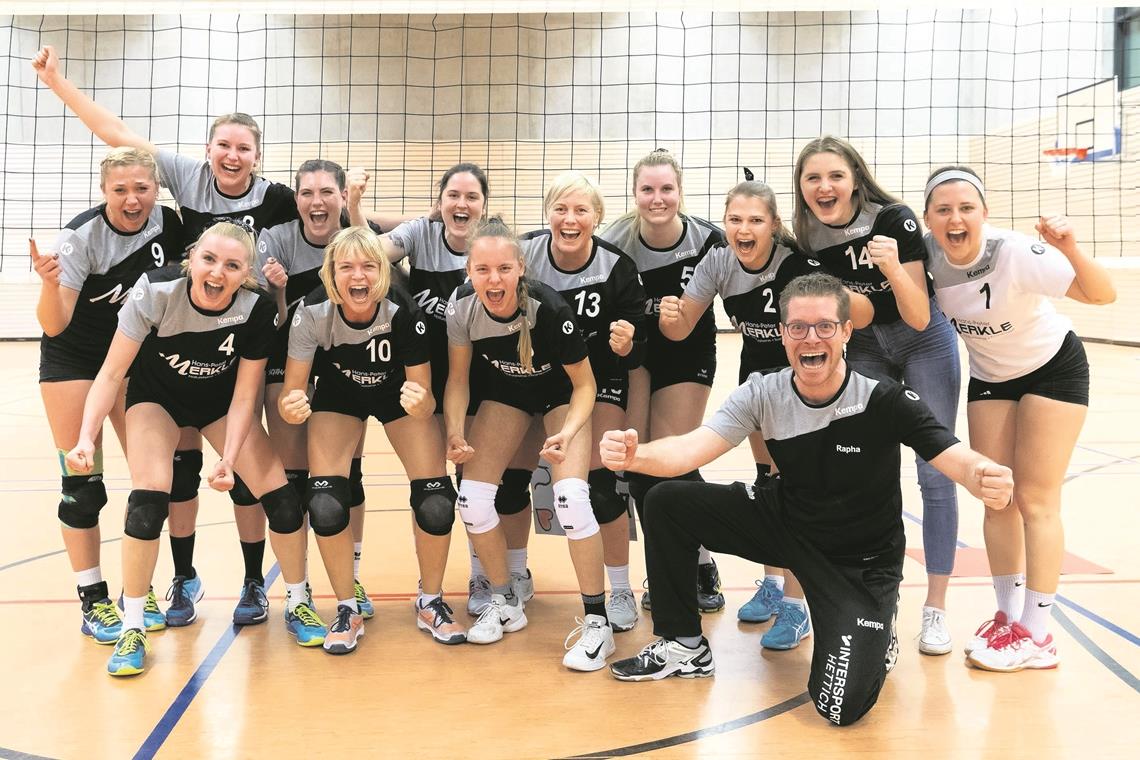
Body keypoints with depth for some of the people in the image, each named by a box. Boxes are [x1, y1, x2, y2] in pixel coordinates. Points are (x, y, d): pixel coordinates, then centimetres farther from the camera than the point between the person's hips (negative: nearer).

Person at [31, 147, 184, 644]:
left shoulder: (168, 223, -13)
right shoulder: (81, 236, -24)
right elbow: (54, 325, -26)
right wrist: (50, 284, -45)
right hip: (72, 358, -4)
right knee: (82, 481, -5)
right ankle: (92, 600, 7)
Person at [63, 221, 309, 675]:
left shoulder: (257, 310, -28)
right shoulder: (155, 291, -31)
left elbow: (244, 395, -19)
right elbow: (112, 372, -25)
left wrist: (228, 459, -30)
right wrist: (87, 437, -36)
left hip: (222, 402, 1)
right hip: (157, 397, -1)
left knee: (281, 496, -10)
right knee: (149, 499, -23)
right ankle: (131, 629, -5)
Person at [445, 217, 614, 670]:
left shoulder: (549, 309, -34)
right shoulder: (462, 306, -24)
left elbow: (585, 385, -20)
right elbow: (458, 378, -8)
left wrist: (567, 433, -36)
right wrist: (455, 432, -22)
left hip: (562, 392, -4)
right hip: (507, 391, 4)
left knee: (570, 498, -23)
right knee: (472, 499, -8)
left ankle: (597, 623, -7)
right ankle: (505, 603, 16)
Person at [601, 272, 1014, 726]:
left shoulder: (885, 401, -24)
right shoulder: (763, 394, -15)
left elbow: (959, 460, -30)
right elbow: (692, 449, -25)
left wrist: (987, 479, -55)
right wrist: (636, 455, -46)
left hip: (861, 562, -4)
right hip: (786, 524, 4)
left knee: (840, 706, -21)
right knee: (668, 503, -9)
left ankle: (875, 640, 16)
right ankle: (683, 646, 8)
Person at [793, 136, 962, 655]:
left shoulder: (894, 220, -25)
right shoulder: (808, 237, -13)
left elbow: (919, 318, -25)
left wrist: (893, 268, -41)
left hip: (924, 344, -3)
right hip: (864, 349, 4)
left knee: (935, 474, -4)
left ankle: (935, 609, 6)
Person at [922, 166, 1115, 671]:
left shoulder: (1016, 255, -33)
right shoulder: (928, 252, -20)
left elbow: (1103, 294, -36)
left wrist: (1071, 250, -52)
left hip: (1053, 370, -4)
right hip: (989, 377, 5)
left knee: (1035, 500, -5)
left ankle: (1036, 637, 3)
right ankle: (1008, 616, 19)